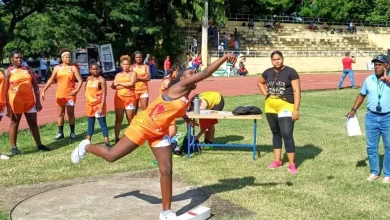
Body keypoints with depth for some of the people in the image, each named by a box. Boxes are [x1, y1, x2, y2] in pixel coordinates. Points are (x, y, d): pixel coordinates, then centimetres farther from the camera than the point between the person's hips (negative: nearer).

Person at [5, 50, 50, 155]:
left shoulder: (28, 69, 10)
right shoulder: (9, 71, -1)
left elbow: (35, 86, 9)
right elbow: (5, 90, -5)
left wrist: (38, 101, 3)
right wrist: (7, 106, -12)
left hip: (30, 100, 4)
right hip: (16, 101, -4)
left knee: (33, 123, 9)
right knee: (14, 123, 6)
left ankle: (39, 145, 16)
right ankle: (13, 147, 13)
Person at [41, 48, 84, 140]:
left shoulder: (73, 68, -2)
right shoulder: (57, 68, 5)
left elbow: (80, 80, -7)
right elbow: (51, 80, 8)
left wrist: (77, 90, -23)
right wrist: (44, 90, -1)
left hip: (70, 95, -3)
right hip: (60, 95, 3)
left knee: (71, 114, 1)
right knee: (60, 114, 8)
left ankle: (72, 133, 9)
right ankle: (60, 133, 16)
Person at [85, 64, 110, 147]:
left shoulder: (101, 80, -12)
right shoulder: (88, 79, 7)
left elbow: (104, 94, -16)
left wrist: (101, 107, -22)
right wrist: (87, 103, 12)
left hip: (99, 104, -6)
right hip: (90, 105, 6)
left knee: (102, 123, -3)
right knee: (90, 124, 15)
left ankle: (107, 142, 0)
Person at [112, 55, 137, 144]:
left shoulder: (133, 73, 6)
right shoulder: (118, 75, 15)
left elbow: (131, 83, -11)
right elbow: (114, 86, 2)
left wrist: (119, 83, -4)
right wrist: (127, 85, -11)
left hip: (130, 97, -2)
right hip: (119, 98, 3)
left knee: (130, 118, 1)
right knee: (118, 119, 1)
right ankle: (117, 138, 3)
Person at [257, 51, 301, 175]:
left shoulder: (290, 72, -7)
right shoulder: (268, 72, 8)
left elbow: (297, 91, -10)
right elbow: (259, 82, 29)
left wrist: (296, 109, -16)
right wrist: (265, 94, 11)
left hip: (286, 106, -5)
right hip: (270, 107, 5)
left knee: (287, 135, -10)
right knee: (276, 133, 15)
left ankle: (292, 164, -1)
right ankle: (277, 160, 26)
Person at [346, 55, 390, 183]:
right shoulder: (369, 79, 4)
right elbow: (362, 95, 14)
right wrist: (353, 110, 10)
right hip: (371, 117, 3)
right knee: (371, 147, 10)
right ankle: (374, 172, 24)